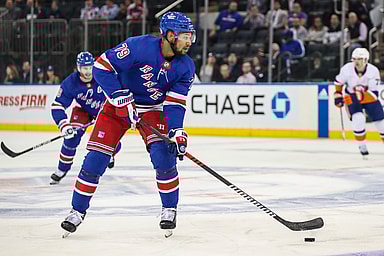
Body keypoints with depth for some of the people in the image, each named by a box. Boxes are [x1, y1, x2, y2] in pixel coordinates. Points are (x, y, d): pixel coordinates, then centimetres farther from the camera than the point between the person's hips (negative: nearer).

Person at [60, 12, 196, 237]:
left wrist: (176, 131, -29)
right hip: (117, 107, -2)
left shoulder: (186, 66, -13)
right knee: (95, 159, -7)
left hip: (153, 110, 2)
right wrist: (121, 99, -27)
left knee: (164, 155, -18)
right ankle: (78, 210, 9)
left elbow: (175, 103, -14)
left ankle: (170, 209, 1)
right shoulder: (140, 46, -28)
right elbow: (102, 66, -26)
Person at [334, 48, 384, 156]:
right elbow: (339, 82, 1)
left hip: (369, 97, 1)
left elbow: (374, 93, -23)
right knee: (358, 119, -24)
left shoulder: (373, 71, -22)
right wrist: (338, 96, -2)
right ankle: (362, 145, -5)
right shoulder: (347, 69, -19)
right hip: (351, 98, -1)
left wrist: (361, 95, -37)